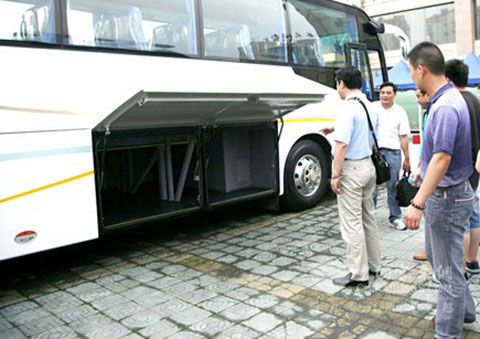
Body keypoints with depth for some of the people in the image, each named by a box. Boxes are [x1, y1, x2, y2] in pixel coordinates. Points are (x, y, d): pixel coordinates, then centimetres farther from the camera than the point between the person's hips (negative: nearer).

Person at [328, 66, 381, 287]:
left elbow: (342, 145, -23)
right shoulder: (371, 108, 10)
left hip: (351, 169, -9)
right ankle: (372, 265, 28)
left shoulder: (348, 109, -18)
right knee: (368, 217, 17)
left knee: (352, 222, -2)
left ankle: (358, 274, 5)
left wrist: (335, 175, -18)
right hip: (368, 165, 9)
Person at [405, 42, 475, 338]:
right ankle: (464, 310, 43)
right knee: (437, 255, 25)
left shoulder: (445, 107, -25)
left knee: (448, 268, 3)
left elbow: (442, 158, -33)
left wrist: (418, 203, -35)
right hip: (441, 194, 10)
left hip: (447, 197, -10)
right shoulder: (445, 99, 7)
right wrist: (422, 169, 30)